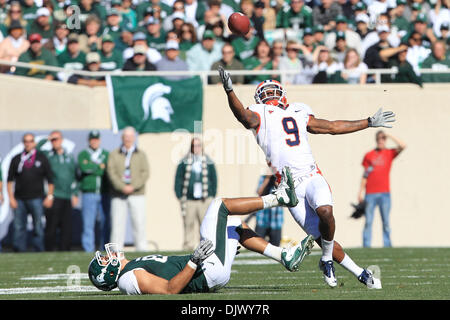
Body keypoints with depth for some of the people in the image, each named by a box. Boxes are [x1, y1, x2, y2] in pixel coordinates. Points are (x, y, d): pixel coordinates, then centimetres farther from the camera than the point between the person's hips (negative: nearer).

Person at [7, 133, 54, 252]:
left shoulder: (42, 158, 8)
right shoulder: (16, 159, 9)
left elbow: (50, 179, 8)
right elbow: (10, 180, 9)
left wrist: (49, 196, -1)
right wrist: (11, 198, 1)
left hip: (36, 198, -1)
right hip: (19, 200, 1)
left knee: (38, 228, 0)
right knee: (18, 227, 0)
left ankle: (39, 251, 4)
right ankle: (19, 251, 4)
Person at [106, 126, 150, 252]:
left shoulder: (141, 154, 11)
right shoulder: (114, 154, 10)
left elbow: (145, 172, 2)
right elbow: (111, 172, 0)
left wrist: (133, 187, -11)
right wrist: (122, 187, -13)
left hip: (137, 194, 0)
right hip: (118, 195, 0)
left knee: (139, 222, -5)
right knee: (117, 223, -4)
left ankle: (141, 248, -3)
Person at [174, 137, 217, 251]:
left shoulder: (208, 163, 9)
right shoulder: (184, 163, 6)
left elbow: (214, 180, 12)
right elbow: (178, 180, 7)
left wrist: (211, 196, 4)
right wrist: (180, 196, -1)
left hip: (205, 200, 0)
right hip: (189, 200, 0)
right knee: (189, 225, 0)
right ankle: (188, 247, 5)